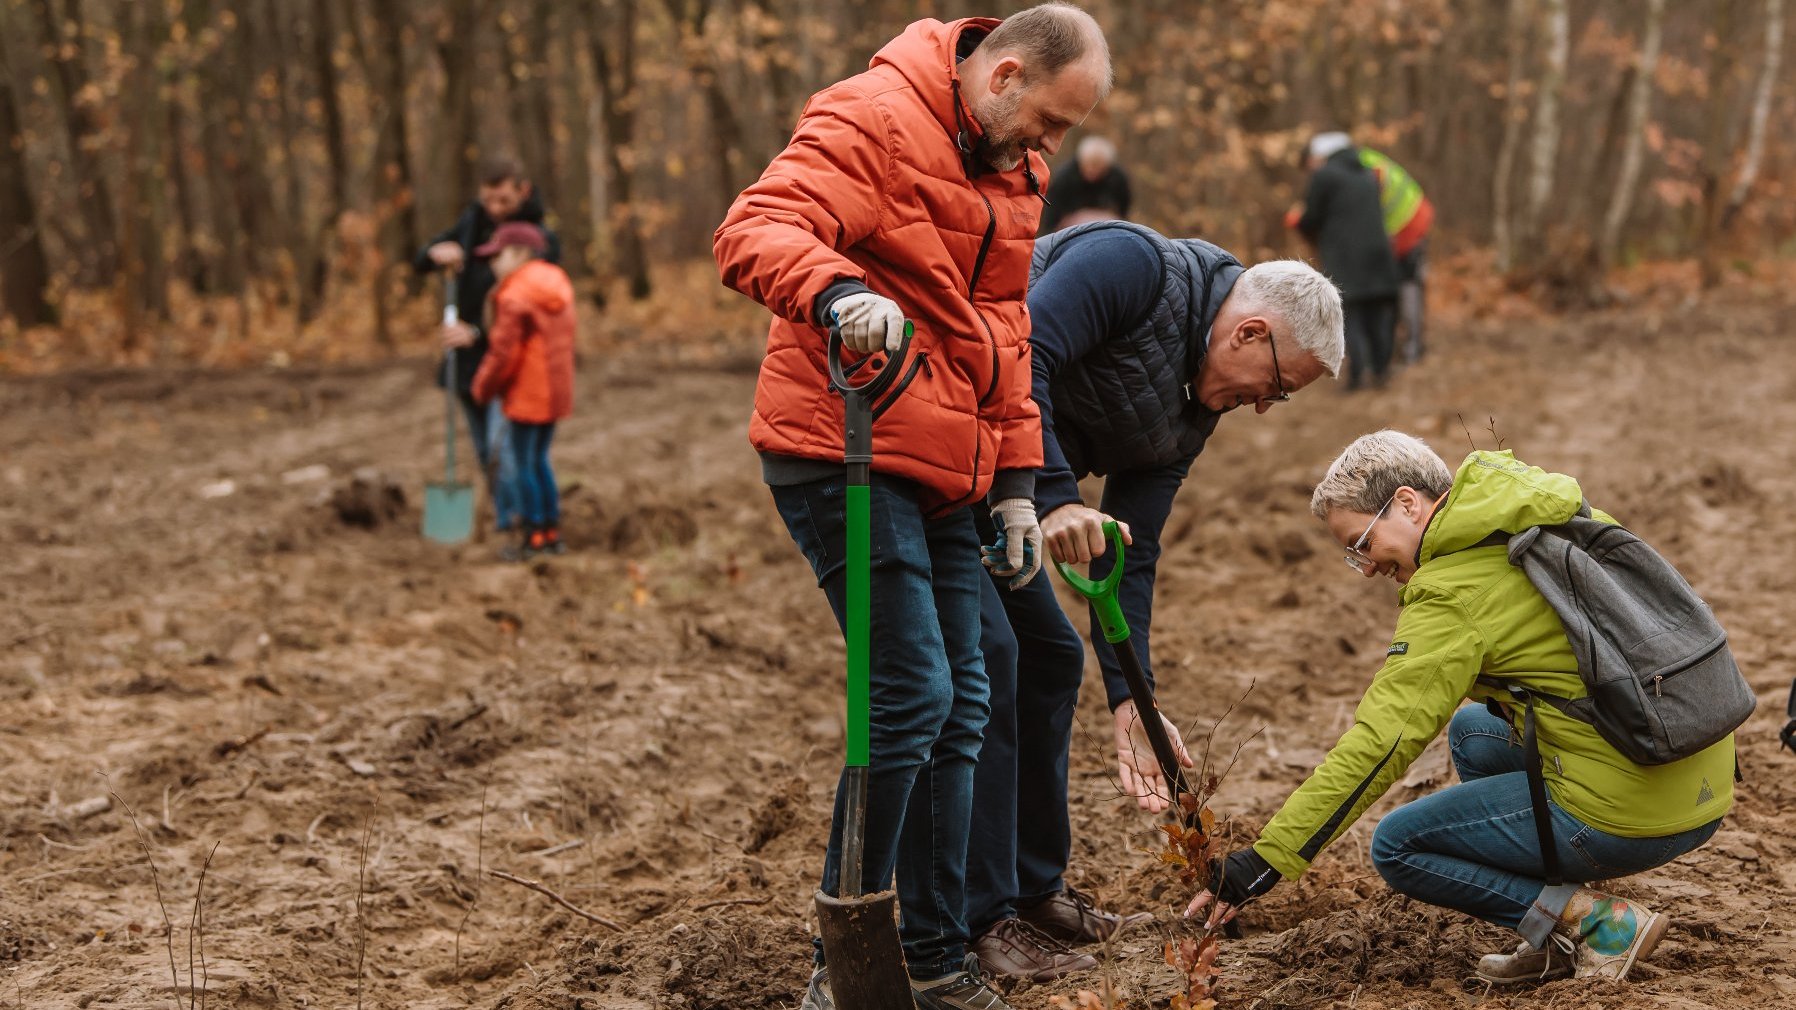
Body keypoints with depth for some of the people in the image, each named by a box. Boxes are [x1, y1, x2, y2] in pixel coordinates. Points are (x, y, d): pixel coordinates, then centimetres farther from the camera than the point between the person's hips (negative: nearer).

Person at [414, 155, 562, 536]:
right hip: (468, 362, 6)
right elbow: (420, 263, 7)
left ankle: (509, 526, -16)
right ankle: (510, 523, 22)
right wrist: (436, 253, -18)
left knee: (502, 451, -20)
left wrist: (478, 332, -27)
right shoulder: (473, 222, 5)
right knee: (487, 456, 11)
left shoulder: (543, 242, -11)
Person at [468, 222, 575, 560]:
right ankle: (552, 532, 20)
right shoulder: (558, 287, 10)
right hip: (556, 392, 8)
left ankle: (533, 539, 5)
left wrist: (483, 388, -4)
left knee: (525, 464, 1)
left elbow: (503, 352, -19)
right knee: (539, 460, 18)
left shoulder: (515, 297, -17)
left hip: (526, 395, -8)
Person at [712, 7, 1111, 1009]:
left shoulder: (1013, 165, 14)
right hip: (844, 458, -9)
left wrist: (1015, 477, 14)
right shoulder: (872, 120, -14)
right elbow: (752, 233, -27)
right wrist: (838, 290, -48)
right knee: (911, 695, -13)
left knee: (960, 705, 10)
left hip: (940, 473, 9)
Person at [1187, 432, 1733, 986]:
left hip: (1628, 815, -9)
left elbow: (1378, 743, -18)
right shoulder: (1558, 513, 10)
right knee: (1472, 731, 27)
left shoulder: (1453, 593, -13)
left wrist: (1265, 859, -16)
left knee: (1397, 846, 6)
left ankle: (1600, 923, -4)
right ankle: (1562, 938, 18)